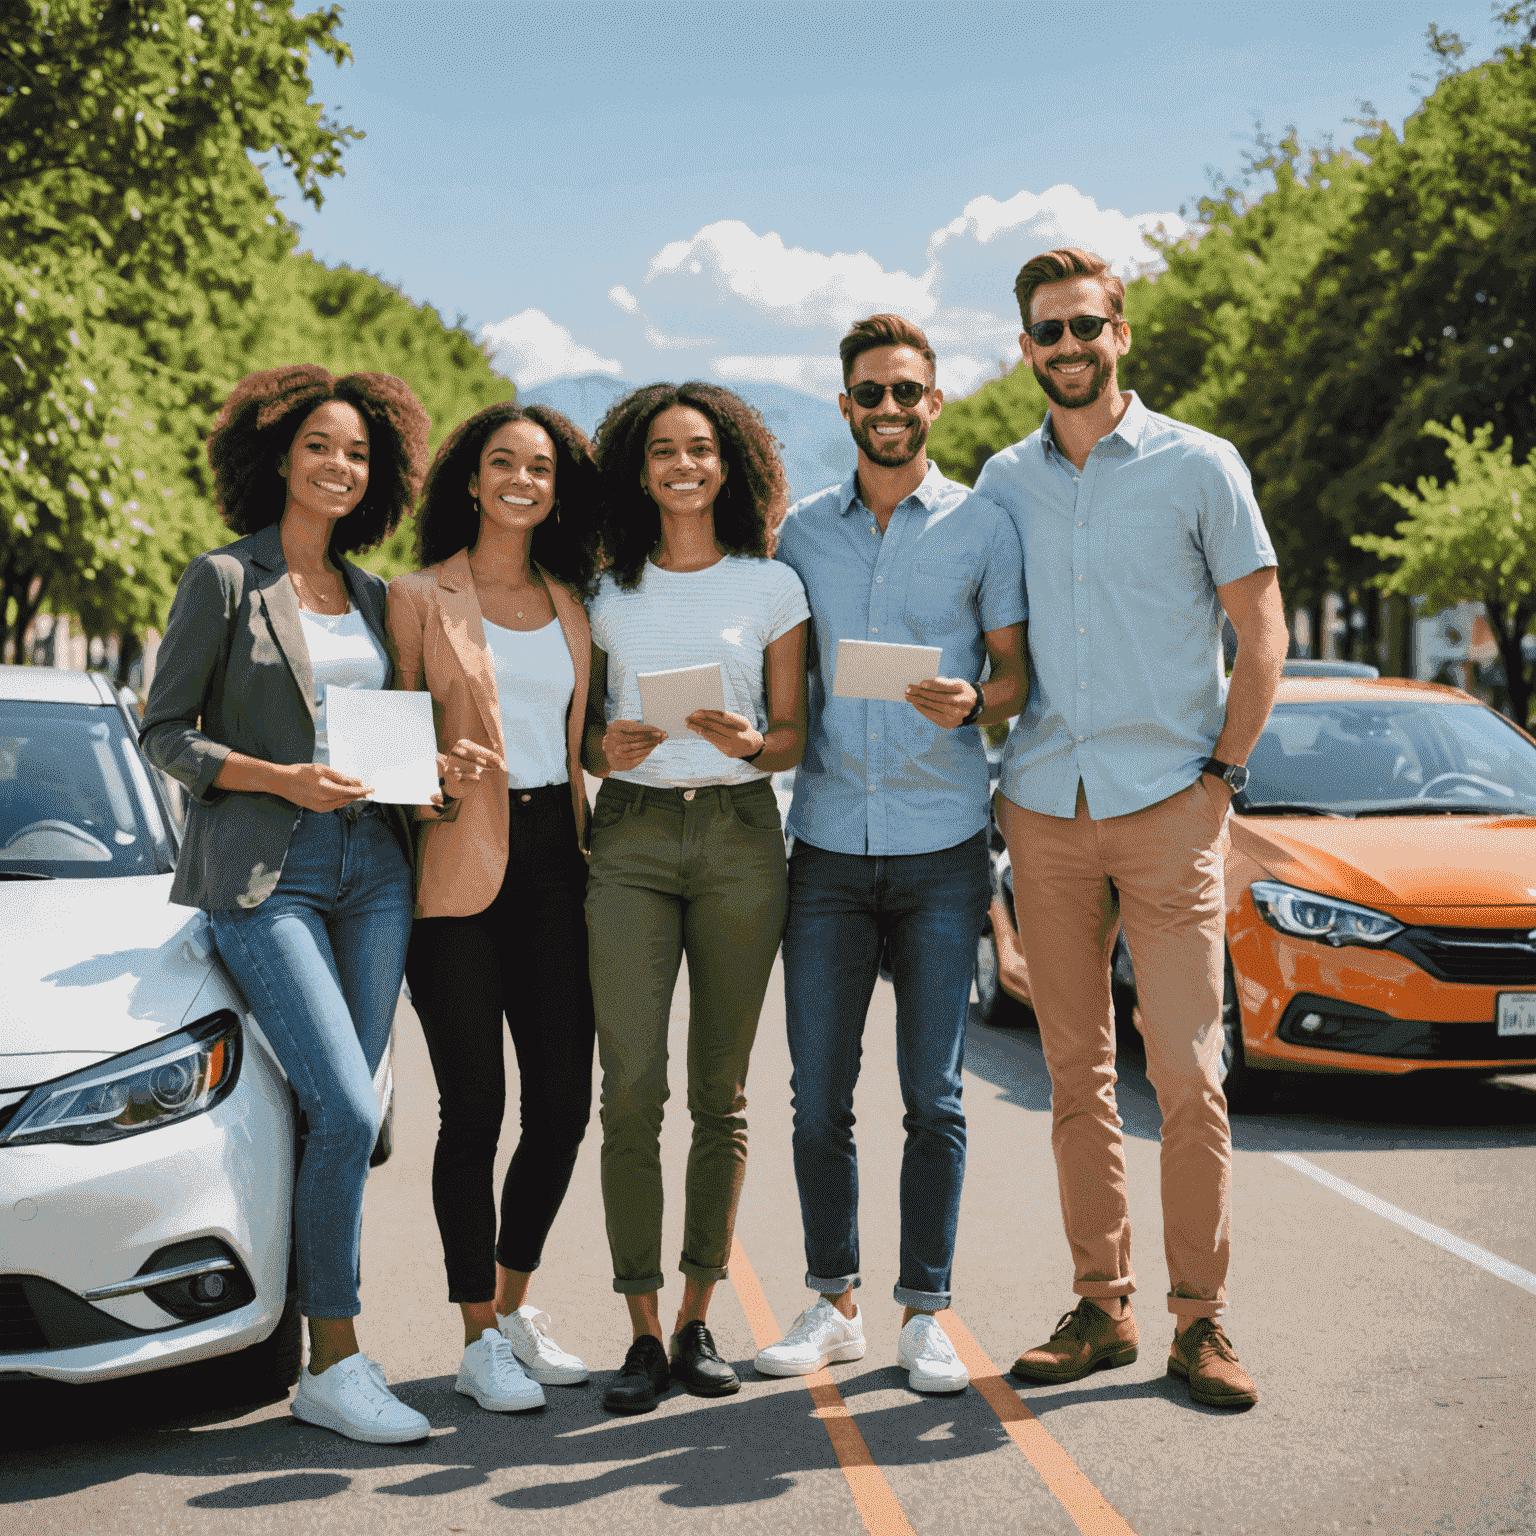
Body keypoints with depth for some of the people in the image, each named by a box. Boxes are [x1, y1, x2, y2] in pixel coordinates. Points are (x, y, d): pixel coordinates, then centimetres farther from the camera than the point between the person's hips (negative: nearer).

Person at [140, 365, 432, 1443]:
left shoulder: (372, 596, 17)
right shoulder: (224, 581, 0)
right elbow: (164, 733, -2)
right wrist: (279, 778, -15)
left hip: (373, 864, 6)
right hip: (264, 872, -6)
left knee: (343, 1117, 5)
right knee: (347, 1111, -15)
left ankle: (324, 1338, 15)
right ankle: (334, 1363, -5)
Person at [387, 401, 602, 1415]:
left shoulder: (572, 607, 16)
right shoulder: (420, 597, 4)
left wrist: (592, 848, 10)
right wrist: (431, 774, -19)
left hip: (555, 856, 5)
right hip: (460, 865, -4)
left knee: (565, 1099, 5)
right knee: (475, 1104, -3)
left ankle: (516, 1304, 24)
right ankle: (480, 1339, 8)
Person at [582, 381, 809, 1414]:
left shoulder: (772, 587, 7)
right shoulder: (607, 593, 10)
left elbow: (795, 735, 7)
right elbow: (581, 727, 14)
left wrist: (751, 741, -14)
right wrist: (604, 749, -8)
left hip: (740, 833, 0)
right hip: (631, 835, 0)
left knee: (721, 1089, 3)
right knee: (632, 1086, -8)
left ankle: (698, 1320, 13)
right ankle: (643, 1331, -1)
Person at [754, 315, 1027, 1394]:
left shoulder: (982, 526, 4)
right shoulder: (802, 532, 12)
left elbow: (1018, 670, 4)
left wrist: (973, 703, -16)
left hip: (941, 850, -2)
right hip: (827, 846, 2)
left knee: (934, 1095, 0)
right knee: (819, 1092, 3)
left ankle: (926, 1312, 11)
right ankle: (833, 1302, 16)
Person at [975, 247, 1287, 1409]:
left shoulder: (1197, 467, 2)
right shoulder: (1004, 482, 11)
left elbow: (1263, 633, 2)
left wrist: (1221, 774, -4)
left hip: (1169, 809, -3)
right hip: (1046, 811, 3)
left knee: (1188, 1074, -6)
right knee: (1078, 1073, 7)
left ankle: (1201, 1320, 3)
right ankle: (1102, 1307, 15)